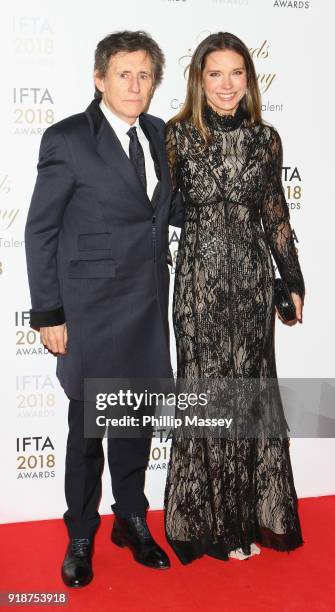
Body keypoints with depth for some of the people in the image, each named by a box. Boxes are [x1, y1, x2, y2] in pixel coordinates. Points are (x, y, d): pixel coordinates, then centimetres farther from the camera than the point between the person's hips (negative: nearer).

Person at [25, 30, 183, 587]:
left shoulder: (157, 134, 8)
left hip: (148, 306, 5)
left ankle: (132, 521, 38)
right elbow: (40, 232, -8)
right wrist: (48, 315, -10)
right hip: (92, 310, -5)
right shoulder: (67, 139, -9)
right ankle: (81, 537, 30)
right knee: (87, 429, 8)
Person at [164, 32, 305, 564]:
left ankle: (252, 513, 26)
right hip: (200, 279, -2)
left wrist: (294, 282, 13)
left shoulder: (266, 138, 5)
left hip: (253, 277, 3)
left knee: (251, 386, 9)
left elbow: (275, 215, 10)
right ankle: (211, 521, 22)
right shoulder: (179, 135, -2)